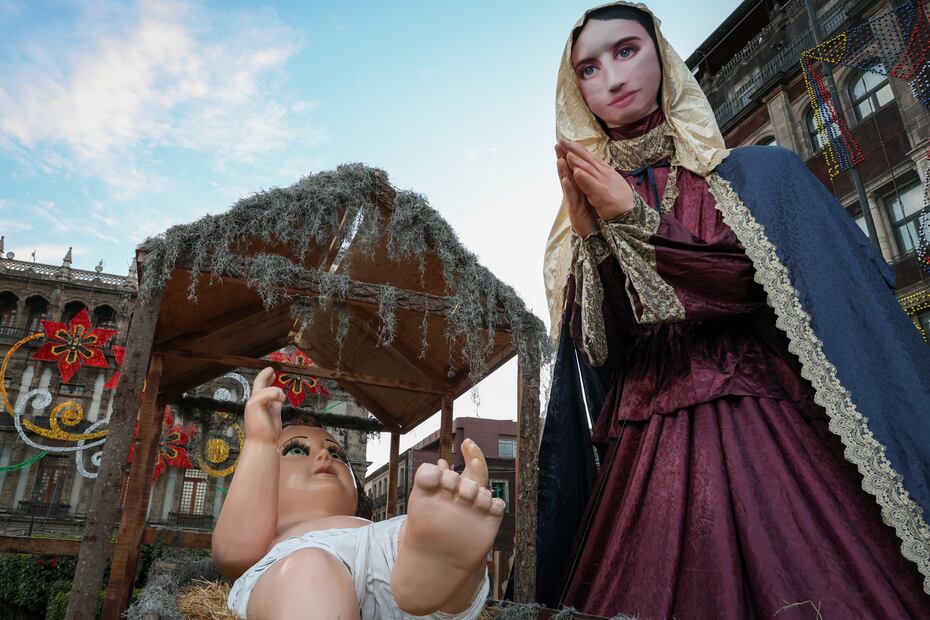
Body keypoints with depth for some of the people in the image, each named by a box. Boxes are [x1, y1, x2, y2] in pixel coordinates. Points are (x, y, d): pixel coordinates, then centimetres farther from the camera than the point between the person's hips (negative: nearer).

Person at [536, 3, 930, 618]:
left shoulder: (756, 173, 6)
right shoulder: (590, 211, 11)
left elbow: (769, 291, -8)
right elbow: (599, 352, 2)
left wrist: (632, 217, -10)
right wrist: (589, 234, -11)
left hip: (768, 443, -1)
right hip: (647, 456, 2)